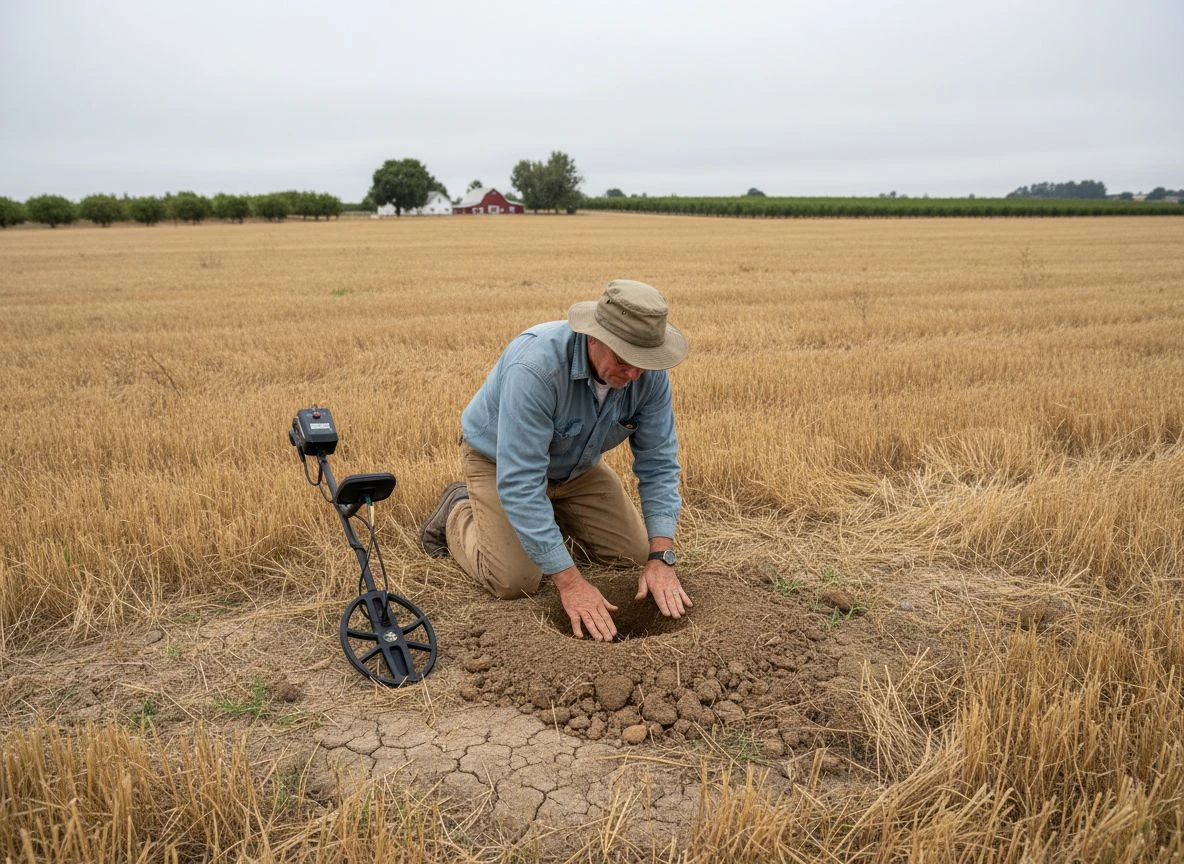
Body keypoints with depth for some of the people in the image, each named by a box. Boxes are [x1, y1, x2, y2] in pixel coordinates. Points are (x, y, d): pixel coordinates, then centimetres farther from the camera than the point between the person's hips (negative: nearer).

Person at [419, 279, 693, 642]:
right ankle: (458, 513, 13)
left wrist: (661, 558, -25)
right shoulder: (535, 366, -41)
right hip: (499, 460, -5)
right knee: (515, 581, -16)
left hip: (577, 465, 5)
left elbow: (658, 463, -16)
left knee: (634, 552, 2)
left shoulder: (649, 371, -24)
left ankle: (556, 516, 27)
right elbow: (519, 482, -41)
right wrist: (570, 581, -41)